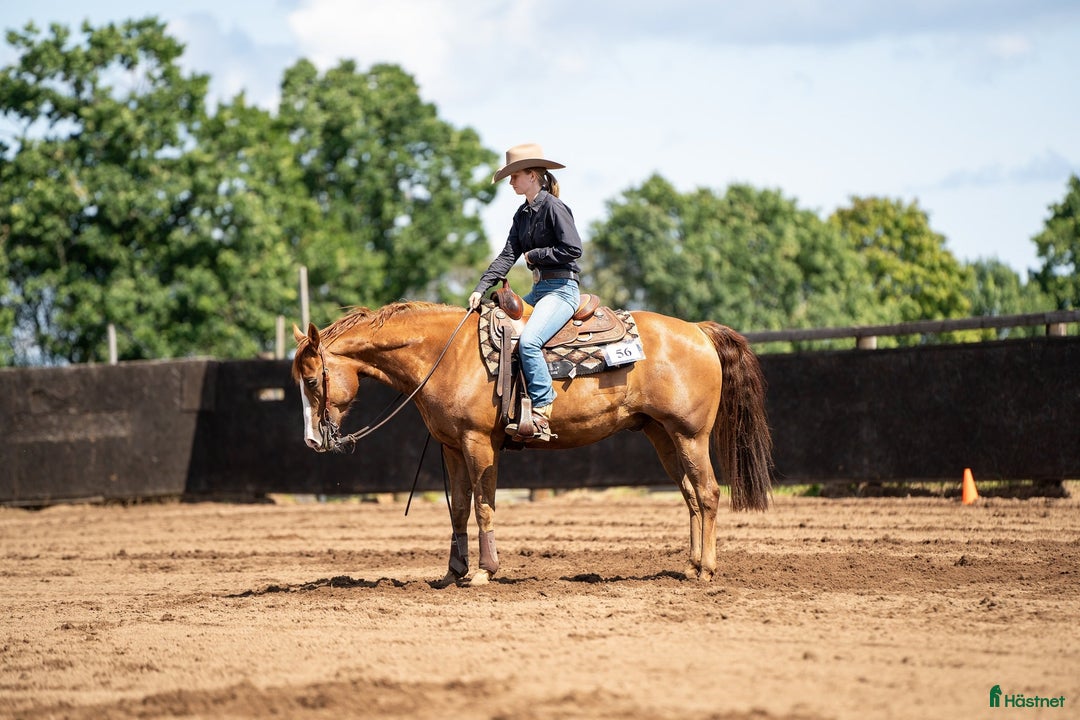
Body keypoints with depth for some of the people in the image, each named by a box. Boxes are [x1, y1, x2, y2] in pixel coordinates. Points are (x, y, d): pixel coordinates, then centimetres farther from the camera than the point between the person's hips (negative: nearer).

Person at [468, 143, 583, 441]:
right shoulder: (523, 215, 15)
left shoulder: (554, 208, -11)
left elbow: (572, 249, -19)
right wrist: (481, 288, -2)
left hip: (562, 290, -10)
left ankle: (542, 415, -29)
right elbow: (507, 255, 9)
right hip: (538, 289, 10)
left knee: (528, 341, -30)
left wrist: (535, 255, -9)